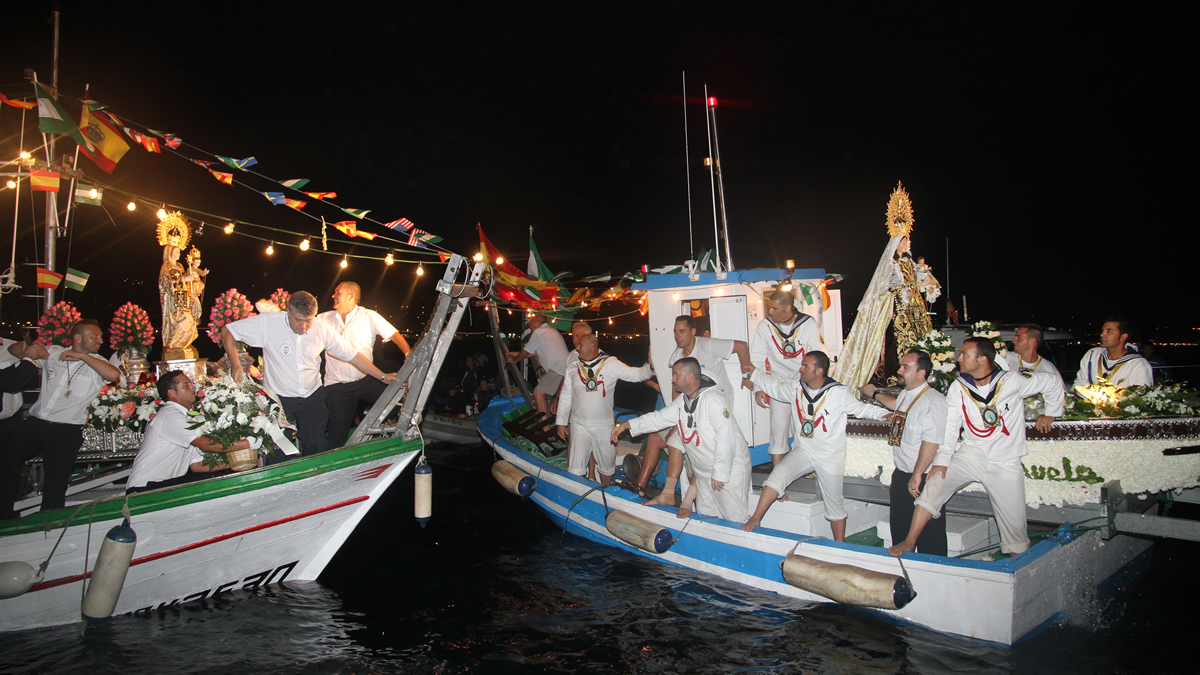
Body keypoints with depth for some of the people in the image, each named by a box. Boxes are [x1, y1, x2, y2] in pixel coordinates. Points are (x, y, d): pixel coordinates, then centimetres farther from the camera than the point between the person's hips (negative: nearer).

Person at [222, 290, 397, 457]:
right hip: (278, 399, -2)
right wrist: (235, 365, -17)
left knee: (316, 448, 8)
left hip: (312, 397, 2)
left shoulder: (322, 330, -10)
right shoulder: (268, 323, -16)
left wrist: (382, 376, -1)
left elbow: (352, 355, -2)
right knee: (277, 454, 2)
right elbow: (227, 331, -7)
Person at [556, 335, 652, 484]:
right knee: (575, 468, 0)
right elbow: (565, 397, 8)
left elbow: (636, 374, -11)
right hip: (579, 425, 1)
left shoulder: (611, 364, -5)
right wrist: (561, 422, 9)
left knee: (607, 467, 14)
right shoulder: (573, 367, 2)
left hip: (604, 426, -1)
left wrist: (651, 366, -30)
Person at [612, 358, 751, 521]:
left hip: (730, 470, -9)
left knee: (734, 520, -4)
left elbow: (725, 436, -25)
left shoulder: (713, 399, -21)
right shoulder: (682, 401, 7)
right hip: (705, 473, 9)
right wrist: (627, 425, -1)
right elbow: (659, 418, 8)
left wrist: (719, 473, -23)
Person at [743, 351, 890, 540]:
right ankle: (755, 519, -14)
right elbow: (772, 384, 15)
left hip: (830, 457, -3)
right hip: (803, 451, 3)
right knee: (778, 474, -22)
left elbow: (862, 408, -11)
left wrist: (886, 414, -26)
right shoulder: (795, 388, 0)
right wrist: (753, 373, 18)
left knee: (834, 505, 7)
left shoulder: (839, 393, -12)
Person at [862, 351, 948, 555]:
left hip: (924, 479, -9)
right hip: (901, 475, 9)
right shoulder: (904, 394, 7)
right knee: (899, 530, 20)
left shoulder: (934, 401, -21)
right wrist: (875, 394, 45)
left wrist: (917, 476, -24)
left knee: (929, 538, 3)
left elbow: (931, 443, -27)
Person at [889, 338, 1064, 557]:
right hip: (970, 455, 2)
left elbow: (1053, 382, 6)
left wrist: (1051, 413, 13)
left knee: (1014, 524, 1)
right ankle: (909, 542, -12)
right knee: (934, 484, -19)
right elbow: (950, 424, -2)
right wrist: (942, 459, -10)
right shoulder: (958, 387, -1)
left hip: (1006, 463, -1)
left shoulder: (1012, 381, -9)